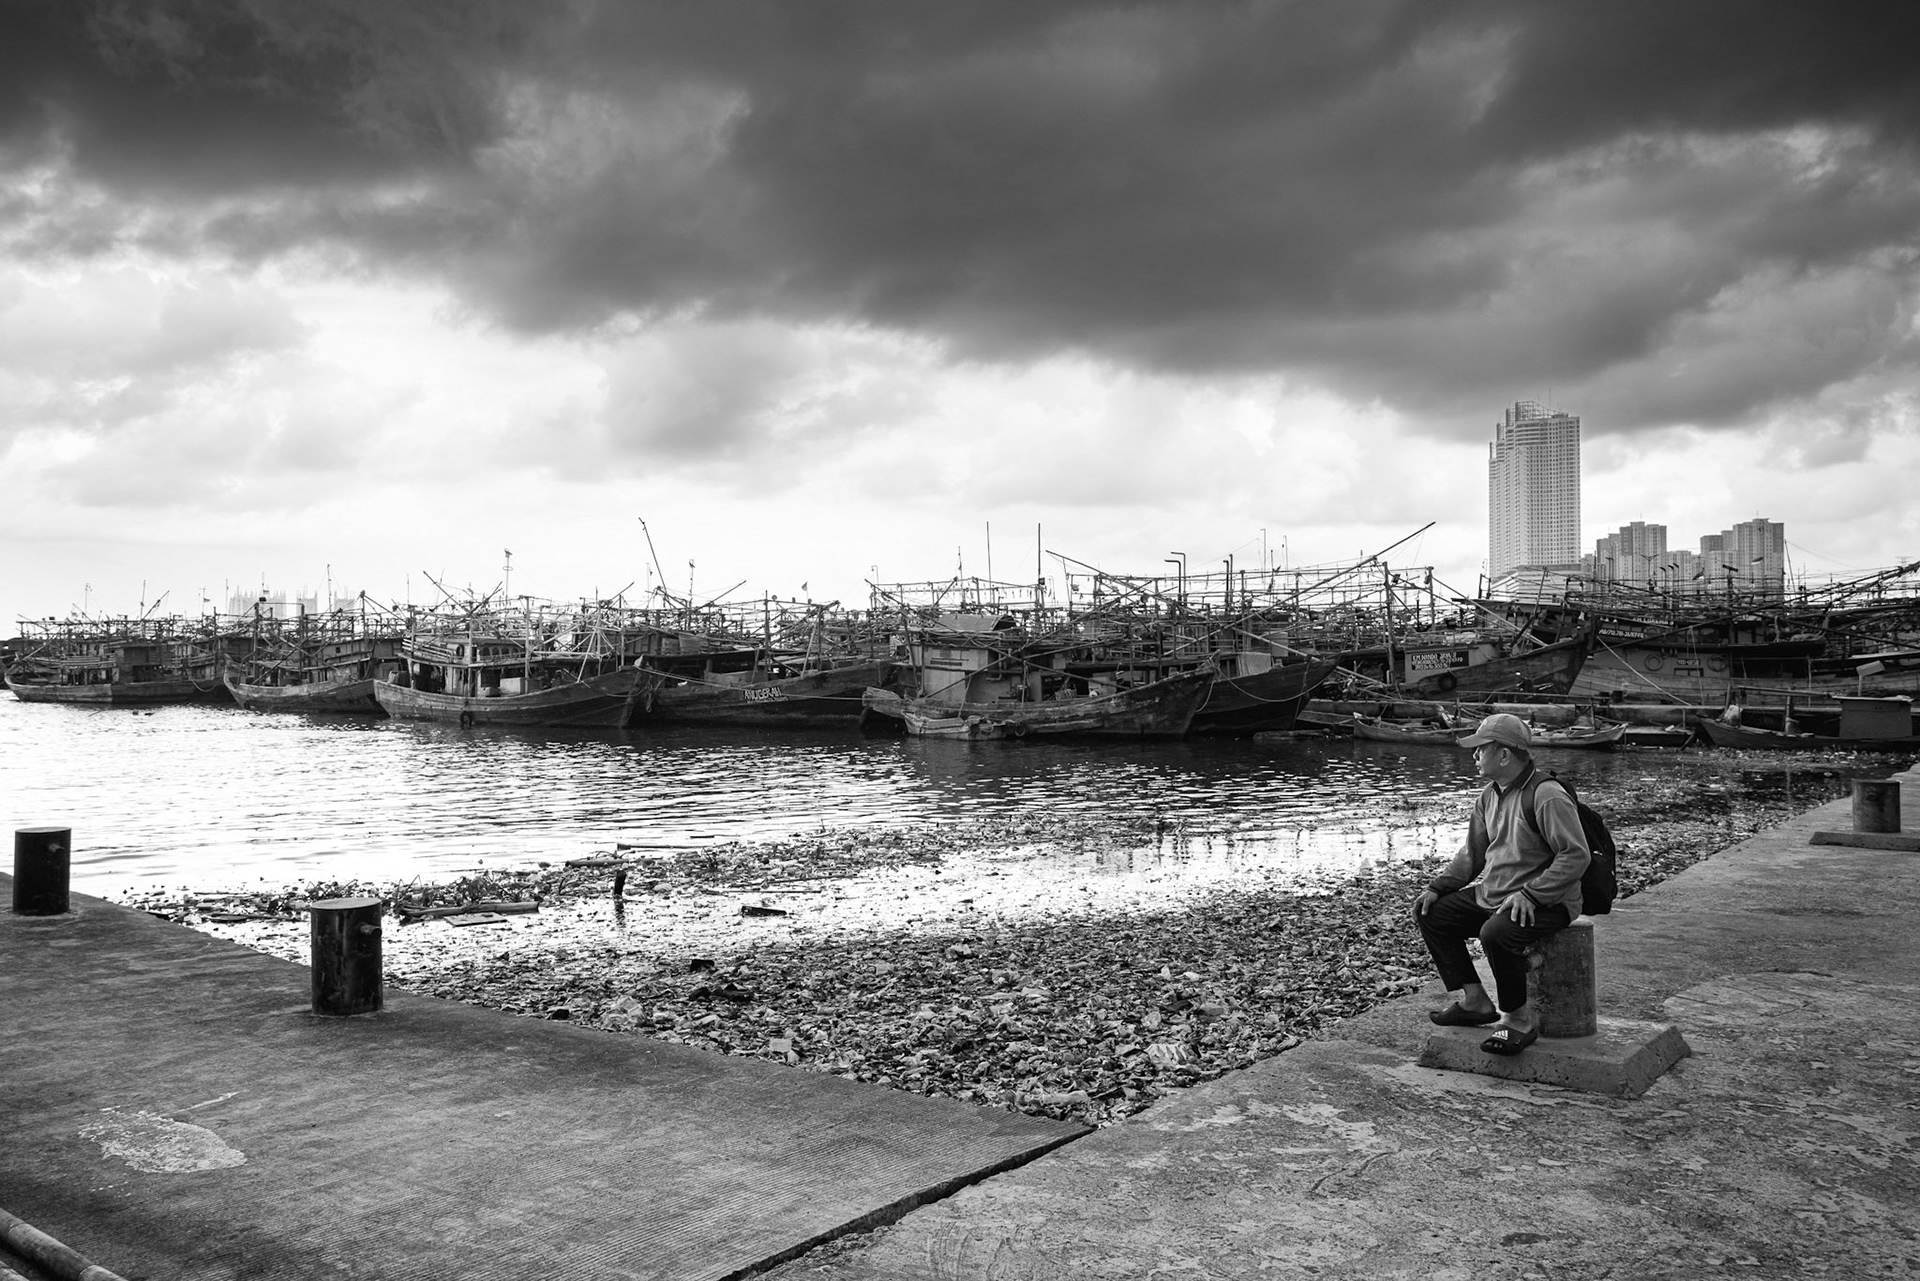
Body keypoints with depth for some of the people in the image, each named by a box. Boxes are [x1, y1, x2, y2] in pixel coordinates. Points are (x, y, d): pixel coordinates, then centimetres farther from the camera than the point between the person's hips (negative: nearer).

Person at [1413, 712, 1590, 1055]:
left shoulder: (1547, 796, -18)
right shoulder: (1490, 795, 10)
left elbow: (1576, 856, -22)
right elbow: (1472, 853, 18)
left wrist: (1530, 894, -28)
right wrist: (1437, 887, 6)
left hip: (1546, 902, -9)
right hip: (1492, 895, 9)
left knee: (1495, 933, -35)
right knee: (1431, 914, 3)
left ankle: (1519, 1018, -12)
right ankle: (1474, 1001, 8)